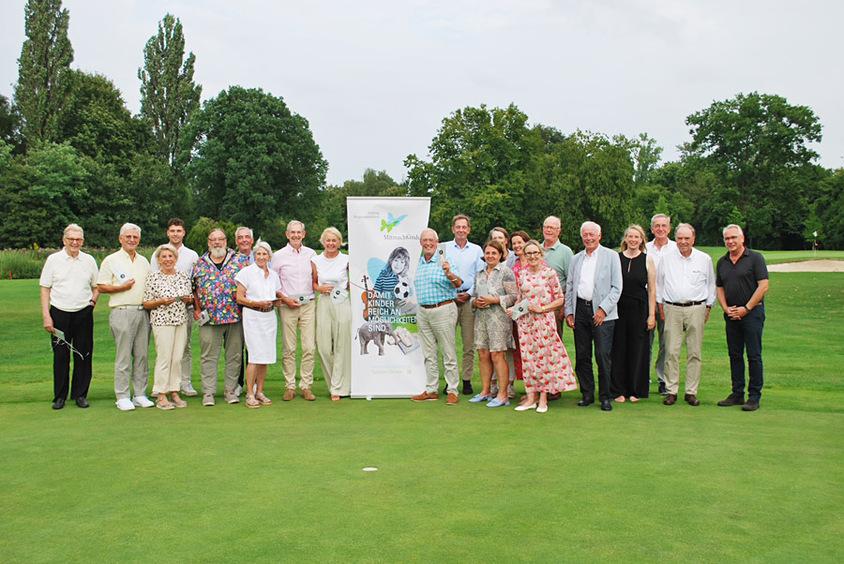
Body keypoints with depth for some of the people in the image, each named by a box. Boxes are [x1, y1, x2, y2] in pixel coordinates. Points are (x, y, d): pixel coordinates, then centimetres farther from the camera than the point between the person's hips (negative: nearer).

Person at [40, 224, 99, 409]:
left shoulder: (89, 260, 7)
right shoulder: (53, 259, 2)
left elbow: (96, 286, 17)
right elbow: (45, 288, 2)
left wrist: (92, 303, 1)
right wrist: (46, 316, -4)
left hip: (83, 314, 1)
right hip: (60, 313, -1)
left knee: (83, 355, 3)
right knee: (60, 356, 2)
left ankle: (80, 394, 14)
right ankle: (60, 396, 13)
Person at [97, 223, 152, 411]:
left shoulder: (143, 261, 18)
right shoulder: (111, 260, 2)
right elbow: (101, 287, -2)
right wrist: (122, 287, -14)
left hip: (143, 312, 5)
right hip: (122, 313, -5)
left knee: (142, 355, 6)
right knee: (123, 357, -4)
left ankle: (140, 394, 13)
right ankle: (122, 397, 3)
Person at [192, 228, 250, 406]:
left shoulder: (240, 260, 5)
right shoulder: (200, 263, 9)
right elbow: (193, 288, 14)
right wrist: (197, 309, 5)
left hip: (235, 316, 0)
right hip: (209, 318, 0)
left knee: (234, 355, 5)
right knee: (208, 356, 2)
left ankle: (230, 390, 15)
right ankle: (208, 392, 8)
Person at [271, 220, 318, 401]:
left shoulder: (311, 254, 10)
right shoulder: (279, 256, 4)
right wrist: (285, 299, -5)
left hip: (308, 304, 2)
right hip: (288, 305, -2)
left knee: (309, 347, -2)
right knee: (288, 348, -1)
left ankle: (306, 386, 6)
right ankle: (290, 386, 7)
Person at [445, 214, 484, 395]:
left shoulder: (477, 250, 11)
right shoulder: (444, 248, 9)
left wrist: (469, 294, -6)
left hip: (469, 299, 1)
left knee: (469, 343, 1)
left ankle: (467, 380, 7)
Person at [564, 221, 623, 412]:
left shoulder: (611, 256, 3)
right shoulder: (576, 259, 15)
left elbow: (617, 287, -2)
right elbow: (569, 287, 16)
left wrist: (603, 309, -11)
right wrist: (568, 312, 7)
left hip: (602, 312, -4)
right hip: (580, 311, 4)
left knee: (603, 356, -6)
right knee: (582, 356, 6)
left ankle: (605, 397, 5)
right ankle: (587, 394, 17)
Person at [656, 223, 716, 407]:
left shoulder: (704, 259, 7)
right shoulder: (667, 258, 7)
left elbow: (711, 284, 14)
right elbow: (659, 283, 14)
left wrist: (708, 307, 10)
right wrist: (660, 304, 10)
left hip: (696, 309, 0)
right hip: (672, 309, 0)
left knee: (694, 353, 2)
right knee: (671, 352, -4)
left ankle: (691, 392, 9)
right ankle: (671, 391, 3)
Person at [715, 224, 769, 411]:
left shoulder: (755, 258, -4)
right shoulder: (722, 262, 12)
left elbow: (763, 286, -10)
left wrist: (746, 308, -13)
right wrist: (726, 308, -1)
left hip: (752, 312, -5)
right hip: (731, 315, 5)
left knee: (754, 356, -2)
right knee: (734, 355, 9)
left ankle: (754, 396, 4)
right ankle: (737, 394, 17)